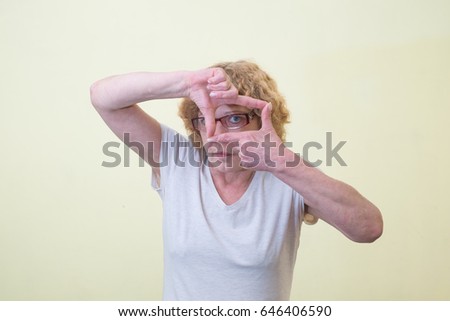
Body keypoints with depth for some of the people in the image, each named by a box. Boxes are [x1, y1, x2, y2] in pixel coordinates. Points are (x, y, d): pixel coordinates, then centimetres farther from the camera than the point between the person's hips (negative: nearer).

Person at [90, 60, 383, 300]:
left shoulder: (289, 179, -15)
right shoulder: (177, 161, -11)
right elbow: (103, 97, -17)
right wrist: (185, 82, -34)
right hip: (179, 293, 2)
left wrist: (283, 163, -40)